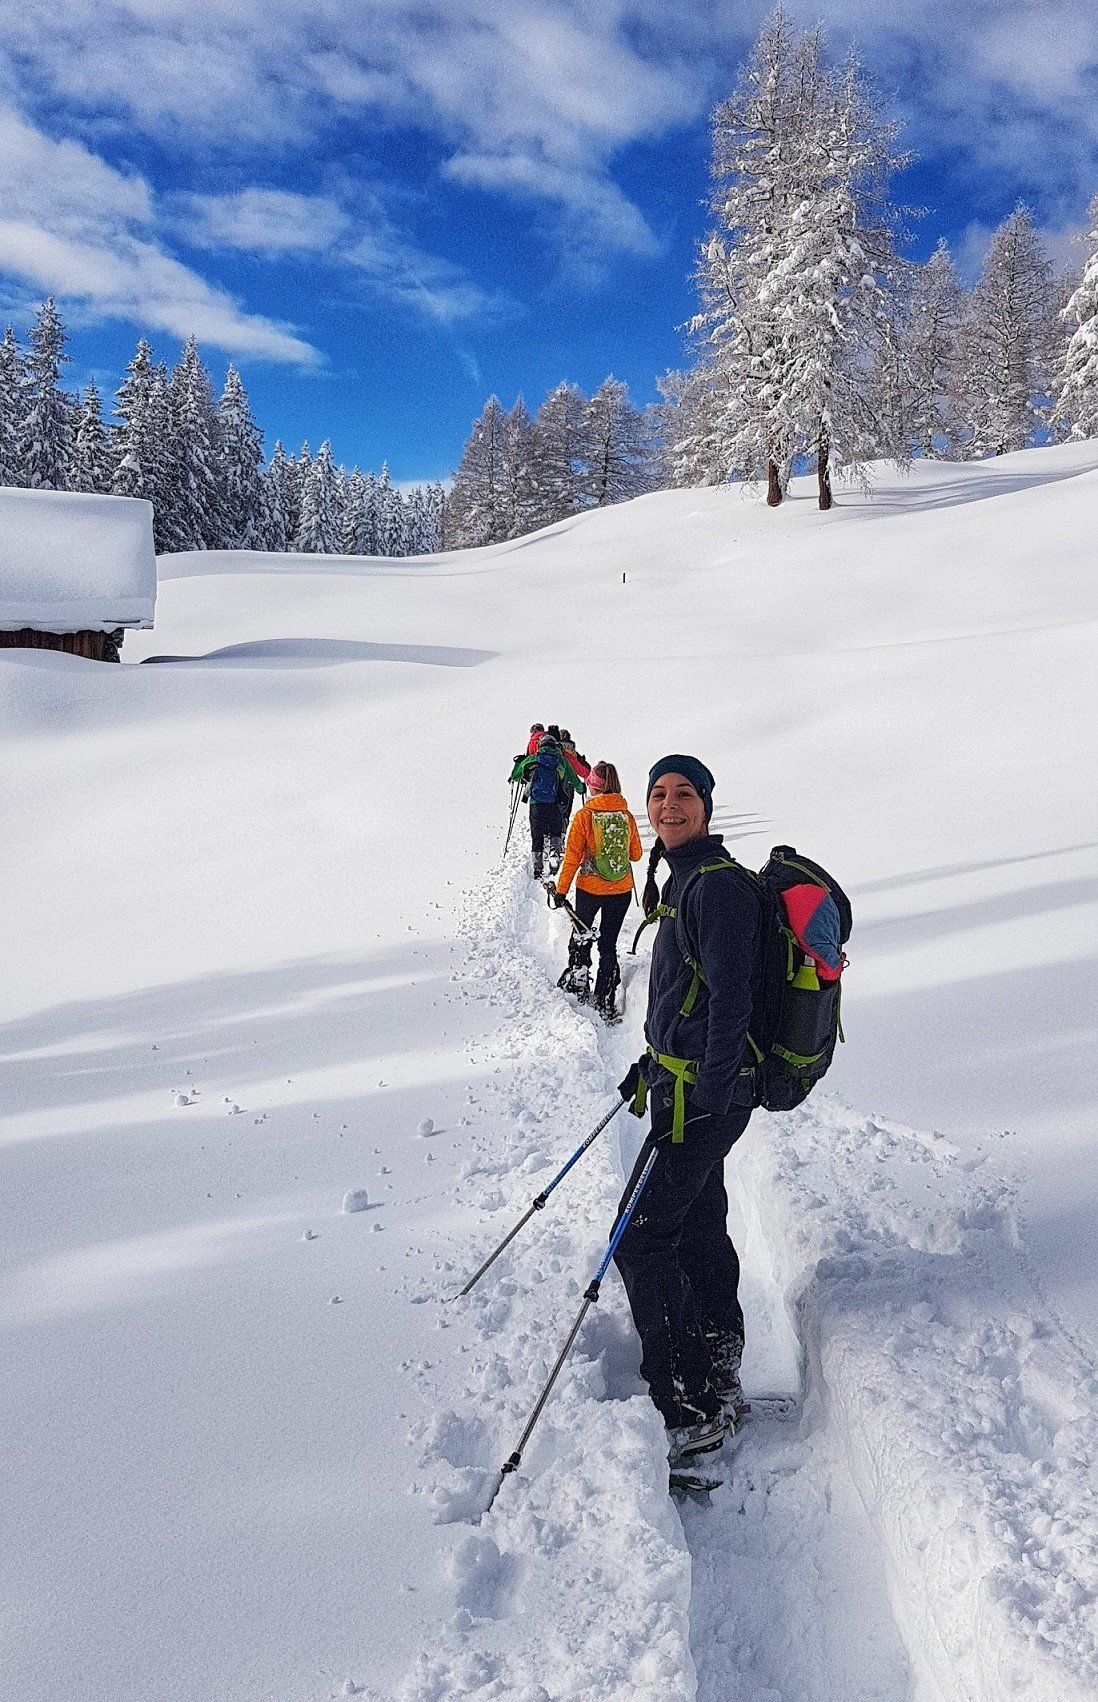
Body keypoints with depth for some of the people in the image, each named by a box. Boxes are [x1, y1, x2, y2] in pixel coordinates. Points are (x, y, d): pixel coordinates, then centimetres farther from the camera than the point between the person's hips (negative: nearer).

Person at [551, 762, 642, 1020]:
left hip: (590, 888, -3)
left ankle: (578, 980, 21)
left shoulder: (584, 816, -12)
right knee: (609, 943, 11)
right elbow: (636, 854, 8)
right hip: (621, 891, 3)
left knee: (581, 935, 23)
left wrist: (562, 889, -6)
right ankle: (605, 1003, 11)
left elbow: (572, 856, -12)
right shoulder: (627, 815, -2)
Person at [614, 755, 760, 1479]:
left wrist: (708, 1099, -24)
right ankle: (720, 1388, 30)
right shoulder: (685, 881, 14)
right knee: (699, 1232, 17)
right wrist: (651, 1062, 26)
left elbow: (731, 998, -22)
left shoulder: (719, 885, -16)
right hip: (684, 1080, 10)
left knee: (641, 1243, -6)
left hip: (704, 1095, -10)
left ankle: (689, 1412, 6)